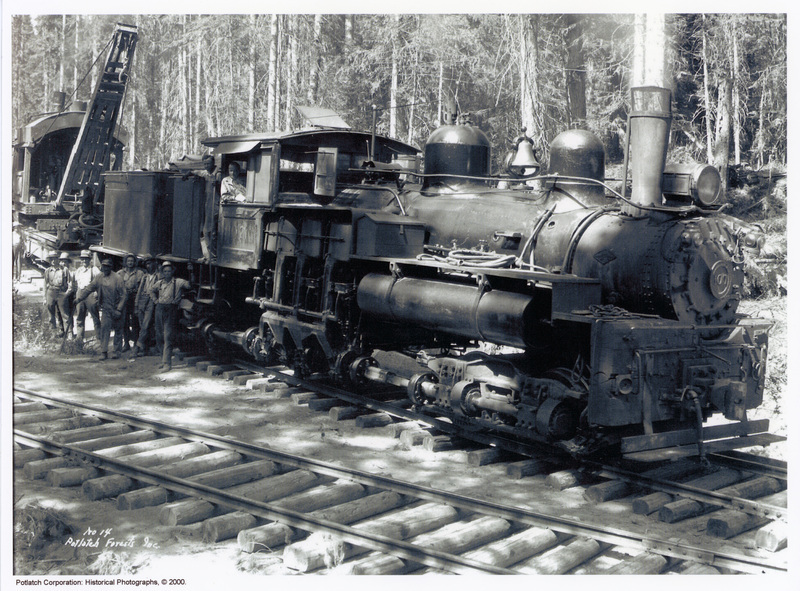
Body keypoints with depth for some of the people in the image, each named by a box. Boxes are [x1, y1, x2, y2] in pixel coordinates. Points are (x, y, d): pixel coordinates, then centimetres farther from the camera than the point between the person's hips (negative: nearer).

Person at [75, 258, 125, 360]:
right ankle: (103, 352, -5)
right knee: (104, 329, -7)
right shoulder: (99, 278, 3)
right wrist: (79, 299, -3)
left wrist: (119, 310, -12)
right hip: (105, 308, 2)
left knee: (118, 330, 5)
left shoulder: (117, 279, -9)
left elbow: (123, 295, -8)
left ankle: (116, 351, 16)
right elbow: (89, 289, 7)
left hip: (116, 308, -2)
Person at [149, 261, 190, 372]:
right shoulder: (159, 283, 14)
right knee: (160, 337, 10)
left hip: (171, 310, -6)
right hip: (160, 309, 6)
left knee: (168, 337, -12)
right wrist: (156, 300, 17)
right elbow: (152, 291, 31)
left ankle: (167, 363, -14)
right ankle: (163, 360, 24)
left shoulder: (178, 282, -2)